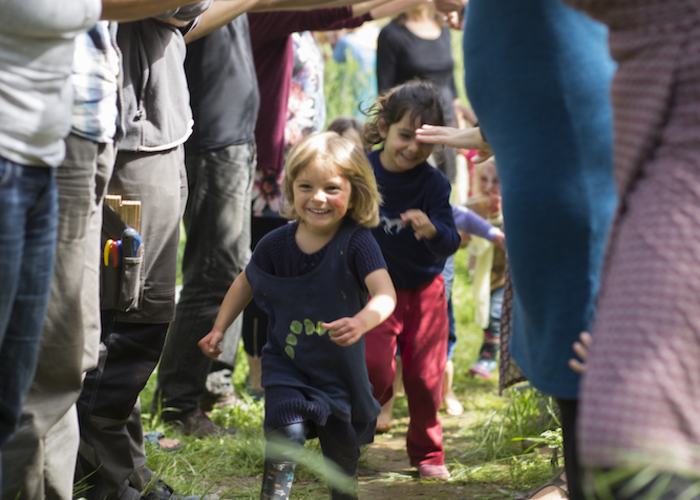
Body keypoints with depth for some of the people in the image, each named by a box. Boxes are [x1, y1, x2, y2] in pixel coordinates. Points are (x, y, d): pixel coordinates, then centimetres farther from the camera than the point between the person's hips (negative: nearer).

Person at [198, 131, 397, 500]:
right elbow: (246, 283, 8)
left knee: (343, 451, 17)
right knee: (286, 433, -22)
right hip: (287, 366, 0)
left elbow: (385, 293, -36)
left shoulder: (356, 242, -22)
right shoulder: (276, 245, -12)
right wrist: (219, 329, 4)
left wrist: (363, 320, -56)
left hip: (341, 370, 0)